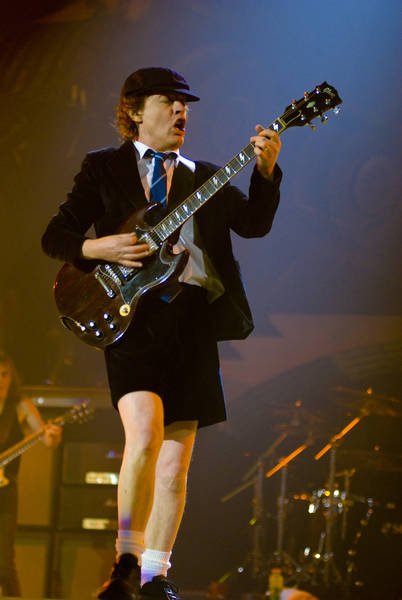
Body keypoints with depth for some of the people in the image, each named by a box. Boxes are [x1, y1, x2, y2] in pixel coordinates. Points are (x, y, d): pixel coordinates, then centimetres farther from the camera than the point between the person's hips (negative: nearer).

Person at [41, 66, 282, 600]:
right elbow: (55, 235, 9)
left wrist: (265, 170, -10)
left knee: (175, 461, 1)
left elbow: (254, 223, 7)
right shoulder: (104, 168, 12)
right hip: (134, 315, -3)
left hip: (194, 320, 3)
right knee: (145, 434, -22)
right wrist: (98, 247, -11)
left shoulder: (205, 177, 20)